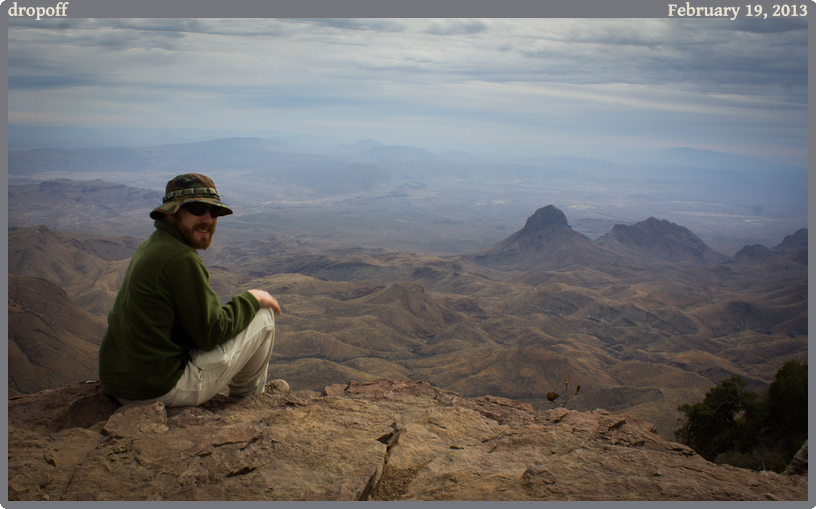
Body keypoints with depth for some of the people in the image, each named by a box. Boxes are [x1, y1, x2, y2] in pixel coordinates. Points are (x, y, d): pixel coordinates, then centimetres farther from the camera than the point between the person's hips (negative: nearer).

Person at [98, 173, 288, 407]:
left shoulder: (149, 247, 10)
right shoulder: (182, 259, -20)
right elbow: (210, 334, -16)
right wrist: (252, 299, -2)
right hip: (162, 390, -9)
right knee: (263, 315, 1)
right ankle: (248, 394, 22)